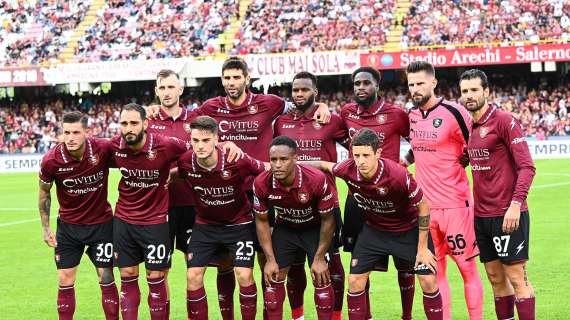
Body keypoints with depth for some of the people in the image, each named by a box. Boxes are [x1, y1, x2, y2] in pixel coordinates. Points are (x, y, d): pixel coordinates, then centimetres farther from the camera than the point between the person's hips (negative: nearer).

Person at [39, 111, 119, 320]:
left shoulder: (104, 149, -21)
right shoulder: (51, 160, -17)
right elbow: (44, 192, 1)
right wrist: (45, 227, 2)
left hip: (101, 223, -1)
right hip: (68, 226, 1)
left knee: (106, 279, 2)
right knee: (65, 281, 4)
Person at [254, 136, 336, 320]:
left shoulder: (317, 180, -33)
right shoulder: (261, 184, -26)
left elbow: (327, 220, -18)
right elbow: (261, 221, -8)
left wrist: (319, 258, -15)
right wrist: (270, 259, -9)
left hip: (315, 229, -2)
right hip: (284, 229, 3)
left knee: (321, 279, -7)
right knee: (273, 278, 1)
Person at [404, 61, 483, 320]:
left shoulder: (453, 112, -11)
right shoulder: (412, 115, 9)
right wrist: (405, 161, 13)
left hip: (455, 204, -6)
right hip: (425, 206, 6)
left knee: (467, 269, 1)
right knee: (435, 272, 9)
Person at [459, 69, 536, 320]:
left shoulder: (504, 120, -10)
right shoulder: (468, 126, 11)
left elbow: (526, 166, -14)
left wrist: (516, 204, -23)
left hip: (507, 214, -7)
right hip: (481, 215, 7)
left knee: (516, 278, -4)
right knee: (496, 278, 11)